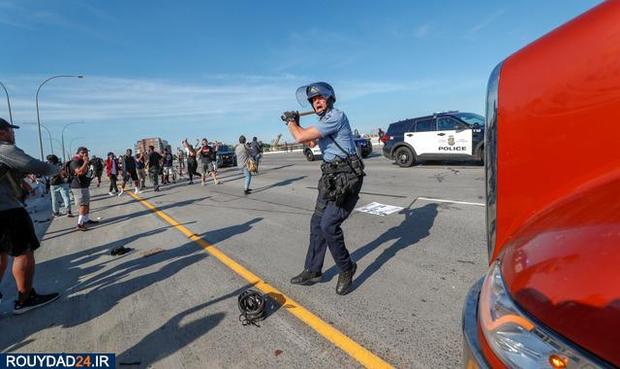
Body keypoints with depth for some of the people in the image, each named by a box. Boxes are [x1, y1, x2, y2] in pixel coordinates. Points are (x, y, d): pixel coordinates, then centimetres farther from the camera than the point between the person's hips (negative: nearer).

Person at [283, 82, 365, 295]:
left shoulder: (336, 116, -14)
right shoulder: (323, 121, 16)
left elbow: (301, 137, -19)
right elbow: (310, 143, 34)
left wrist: (291, 122, 1)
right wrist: (295, 124, 23)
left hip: (347, 178, -10)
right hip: (331, 177, 10)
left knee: (329, 225, -16)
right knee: (317, 223, 9)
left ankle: (346, 269, 6)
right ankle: (312, 271, 20)